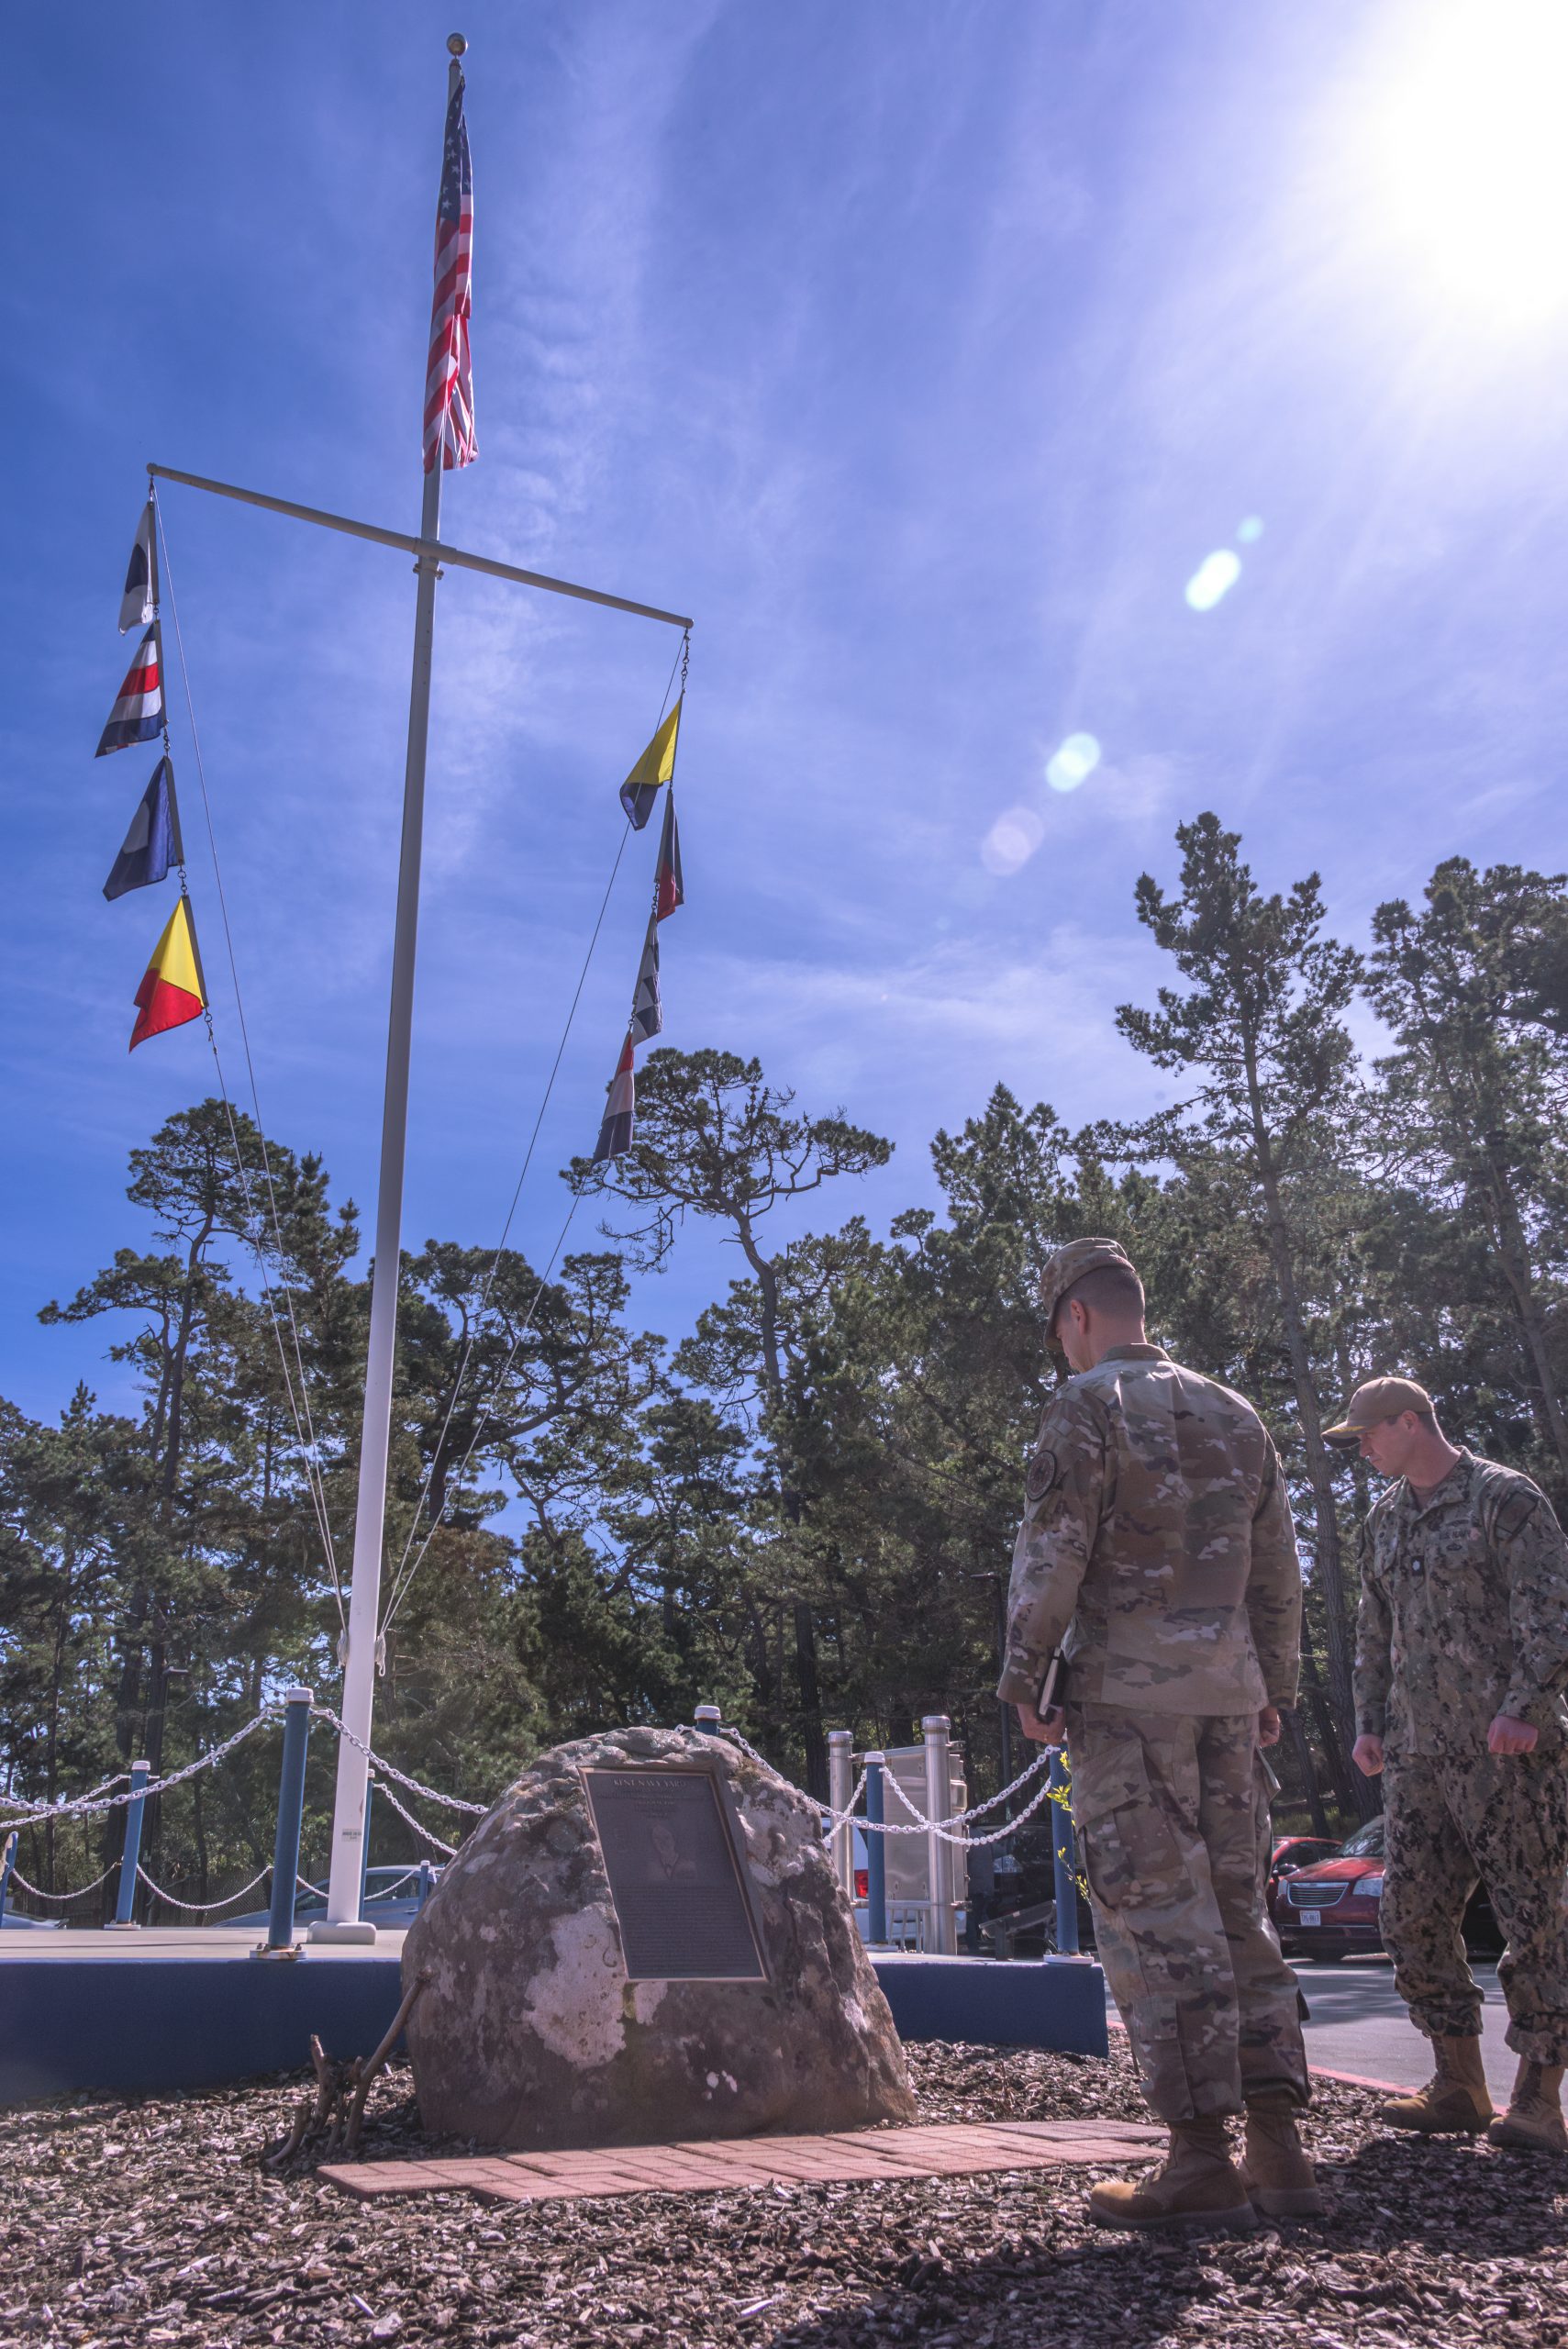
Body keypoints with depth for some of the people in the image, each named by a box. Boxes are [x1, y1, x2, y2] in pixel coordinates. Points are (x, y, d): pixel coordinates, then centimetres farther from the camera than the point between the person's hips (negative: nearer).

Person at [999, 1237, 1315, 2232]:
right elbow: (1280, 1571, 17)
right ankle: (1279, 2150, 11)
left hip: (1128, 1692, -7)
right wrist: (1274, 1689, 22)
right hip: (1229, 1688, 7)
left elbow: (1052, 1553, -13)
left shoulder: (1090, 1404, -6)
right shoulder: (1234, 1414, 15)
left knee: (1156, 1920, -3)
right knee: (1239, 1912, 11)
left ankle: (1203, 2160, -1)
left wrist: (1024, 1676, -5)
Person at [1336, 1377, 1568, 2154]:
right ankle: (1460, 2085, 17)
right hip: (1419, 1754, 7)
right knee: (1414, 1916, 6)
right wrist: (1368, 1721, 14)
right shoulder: (1383, 1519, 16)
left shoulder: (1506, 1498, -5)